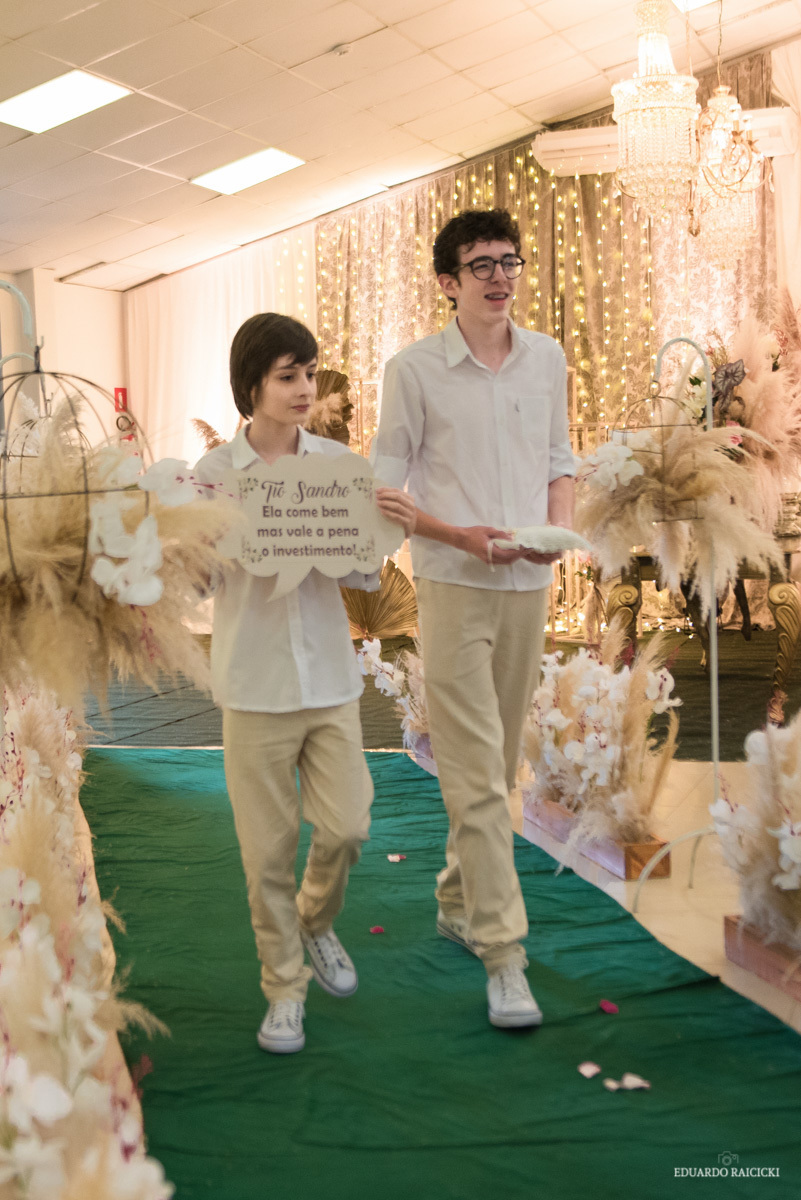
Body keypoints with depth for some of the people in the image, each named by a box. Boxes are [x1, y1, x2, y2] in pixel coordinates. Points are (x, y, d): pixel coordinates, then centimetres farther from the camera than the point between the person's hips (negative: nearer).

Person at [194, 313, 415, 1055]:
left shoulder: (338, 463, 1)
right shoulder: (214, 474, -5)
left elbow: (364, 577, 4)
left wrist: (391, 529, -15)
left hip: (329, 675, 2)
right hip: (255, 681, -2)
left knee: (346, 827, 2)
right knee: (268, 846, 6)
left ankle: (316, 919, 35)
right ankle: (285, 987, 25)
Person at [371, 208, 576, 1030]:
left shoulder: (548, 359, 8)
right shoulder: (414, 370, -6)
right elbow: (384, 488, -3)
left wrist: (560, 525, -4)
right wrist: (462, 536, -17)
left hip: (528, 587, 5)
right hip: (453, 587, -5)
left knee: (499, 766, 14)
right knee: (477, 776, -7)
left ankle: (457, 904, 33)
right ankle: (503, 956, -1)